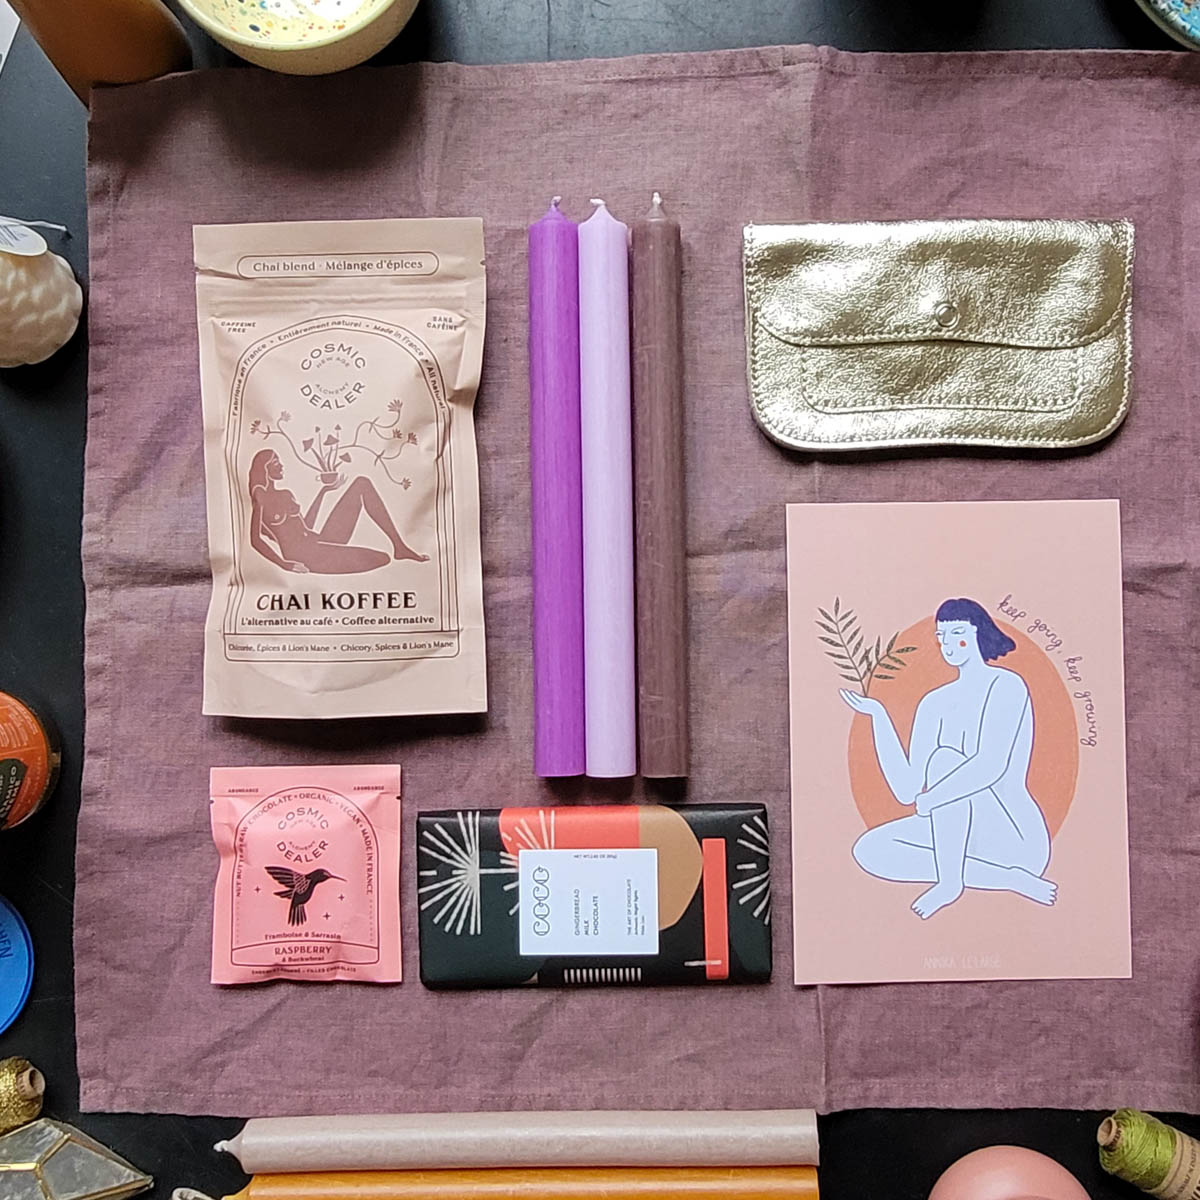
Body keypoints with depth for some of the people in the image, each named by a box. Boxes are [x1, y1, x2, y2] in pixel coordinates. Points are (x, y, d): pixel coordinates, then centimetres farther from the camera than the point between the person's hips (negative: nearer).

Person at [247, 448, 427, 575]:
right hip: (306, 556, -9)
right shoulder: (261, 496, -4)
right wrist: (285, 564, -23)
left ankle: (399, 546, -3)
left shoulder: (284, 494, 21)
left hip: (320, 542, 9)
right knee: (383, 559, -26)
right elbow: (255, 539, -14)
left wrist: (324, 491, 29)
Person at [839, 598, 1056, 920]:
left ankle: (949, 882, -18)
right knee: (869, 851, -11)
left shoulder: (1006, 686, -9)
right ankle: (1008, 880, -11)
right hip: (963, 837, 7)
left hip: (1015, 842, -7)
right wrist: (878, 715, -6)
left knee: (945, 761, -25)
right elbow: (907, 791, -2)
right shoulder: (934, 703, 7)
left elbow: (993, 765, -25)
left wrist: (931, 800, -30)